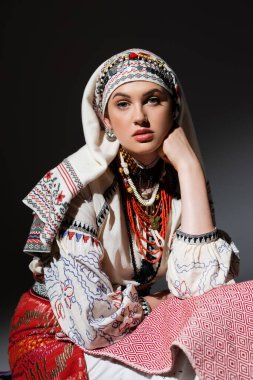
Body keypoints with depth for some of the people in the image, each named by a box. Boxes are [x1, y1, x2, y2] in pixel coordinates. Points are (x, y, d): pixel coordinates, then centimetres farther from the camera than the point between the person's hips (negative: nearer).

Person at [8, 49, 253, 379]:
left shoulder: (180, 181, -5)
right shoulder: (78, 184, -22)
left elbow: (199, 288, -19)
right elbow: (88, 321, -27)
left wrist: (189, 167, -20)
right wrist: (160, 304, -10)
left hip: (133, 332, 5)